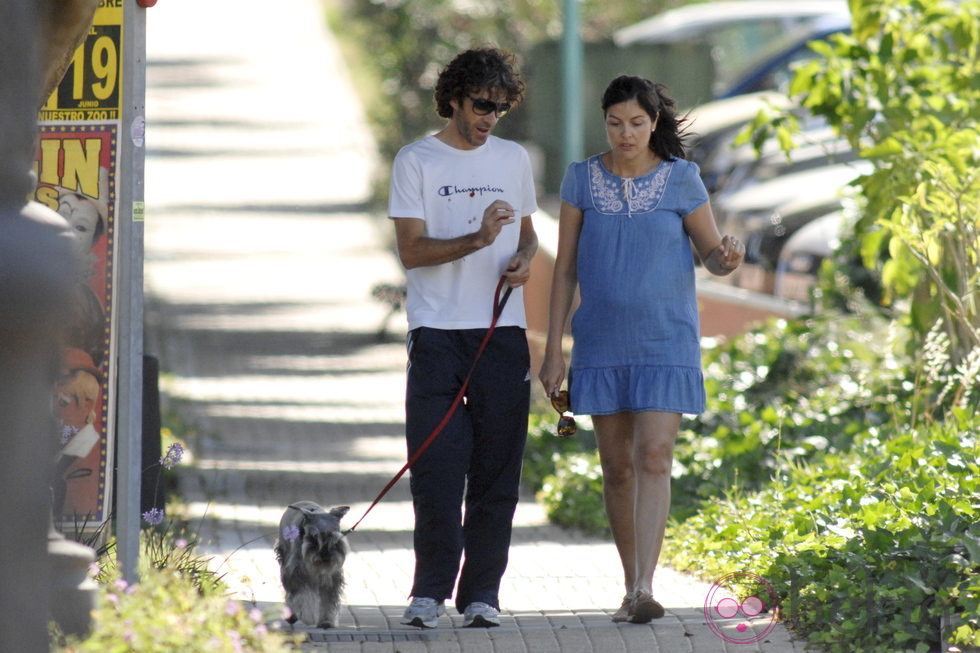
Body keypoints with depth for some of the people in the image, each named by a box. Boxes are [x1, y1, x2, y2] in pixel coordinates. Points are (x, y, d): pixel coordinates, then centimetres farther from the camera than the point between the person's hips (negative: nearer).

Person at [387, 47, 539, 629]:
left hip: (503, 331, 3)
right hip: (438, 334, -3)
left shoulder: (513, 160, 14)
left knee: (497, 470, 1)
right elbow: (411, 250, -6)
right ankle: (431, 590, -2)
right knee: (436, 467, -8)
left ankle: (482, 592, 5)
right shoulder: (417, 161, 1)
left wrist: (524, 259, 1)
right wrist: (476, 241, -20)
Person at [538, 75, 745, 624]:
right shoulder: (582, 180, 2)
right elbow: (565, 270, 6)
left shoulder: (682, 180, -2)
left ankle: (646, 590, -21)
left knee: (654, 459, -14)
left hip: (665, 343, -2)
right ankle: (632, 585, 18)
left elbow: (712, 257, 4)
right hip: (602, 344, 2)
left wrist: (729, 257, -21)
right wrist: (554, 349, 2)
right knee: (617, 467, 6)